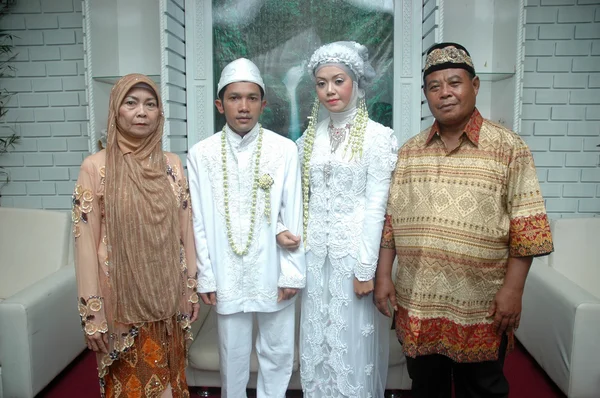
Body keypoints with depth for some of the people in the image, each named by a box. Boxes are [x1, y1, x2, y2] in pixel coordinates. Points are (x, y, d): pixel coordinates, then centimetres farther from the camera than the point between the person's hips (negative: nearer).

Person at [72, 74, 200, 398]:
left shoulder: (172, 164, 1)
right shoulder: (95, 167, -9)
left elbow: (184, 228, 6)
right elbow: (86, 242, -9)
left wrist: (192, 285, 7)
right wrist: (92, 311, -9)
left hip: (168, 296, 3)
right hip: (122, 299, -3)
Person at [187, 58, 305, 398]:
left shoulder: (285, 149, -7)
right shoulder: (201, 154, -4)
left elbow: (294, 217, -5)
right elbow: (198, 222, 0)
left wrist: (292, 273, -5)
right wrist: (205, 277, 0)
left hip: (273, 273, 0)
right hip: (227, 275, 1)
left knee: (278, 352, 15)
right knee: (233, 354, 16)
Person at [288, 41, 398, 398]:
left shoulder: (379, 136, -7)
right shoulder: (310, 137, 8)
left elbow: (376, 205, -11)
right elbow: (303, 198, 10)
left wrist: (366, 269, -12)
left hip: (355, 251, -4)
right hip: (316, 253, 5)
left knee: (352, 341, 9)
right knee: (317, 340, 15)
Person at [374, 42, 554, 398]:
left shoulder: (508, 148, -6)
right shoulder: (409, 152, 6)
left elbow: (527, 229, -8)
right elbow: (390, 220, 7)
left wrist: (512, 290, -12)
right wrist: (383, 276, 4)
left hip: (480, 309, -3)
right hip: (416, 304, 4)